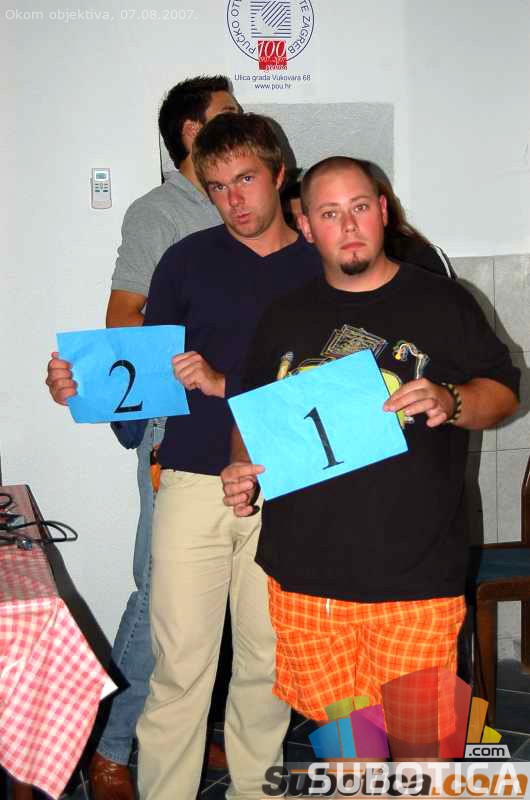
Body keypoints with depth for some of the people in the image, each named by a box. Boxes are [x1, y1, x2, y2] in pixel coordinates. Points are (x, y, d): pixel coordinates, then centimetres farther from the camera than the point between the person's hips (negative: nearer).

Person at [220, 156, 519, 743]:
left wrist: (449, 402, -15)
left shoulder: (441, 302, 3)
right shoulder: (284, 318, 12)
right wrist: (241, 469, 1)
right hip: (305, 575, 3)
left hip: (415, 577, -2)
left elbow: (503, 392, 5)